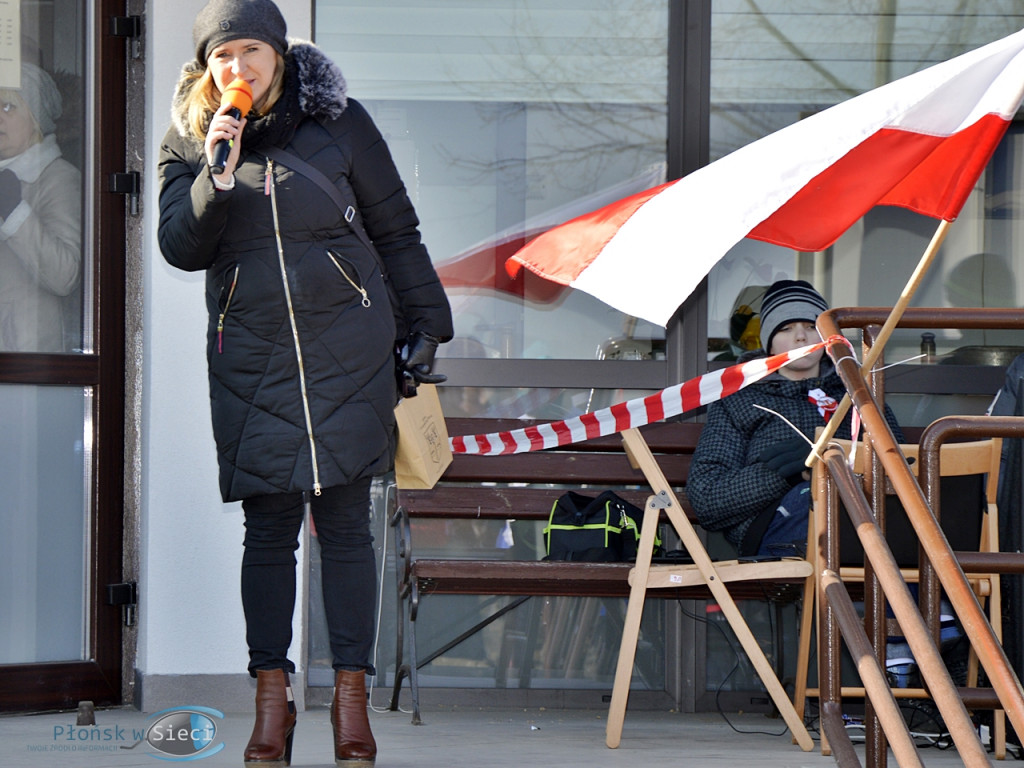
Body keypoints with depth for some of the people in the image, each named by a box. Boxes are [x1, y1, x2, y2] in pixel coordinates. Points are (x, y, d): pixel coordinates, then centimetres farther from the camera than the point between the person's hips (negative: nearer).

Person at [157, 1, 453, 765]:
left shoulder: (339, 122, 0)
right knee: (268, 527, -1)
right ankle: (271, 696, 4)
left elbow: (396, 229, 8)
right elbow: (180, 249, -5)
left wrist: (424, 324, 9)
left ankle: (352, 696, 2)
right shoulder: (189, 141, 5)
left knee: (345, 522, -2)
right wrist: (217, 175, -18)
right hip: (251, 359, 1)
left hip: (348, 352, -1)